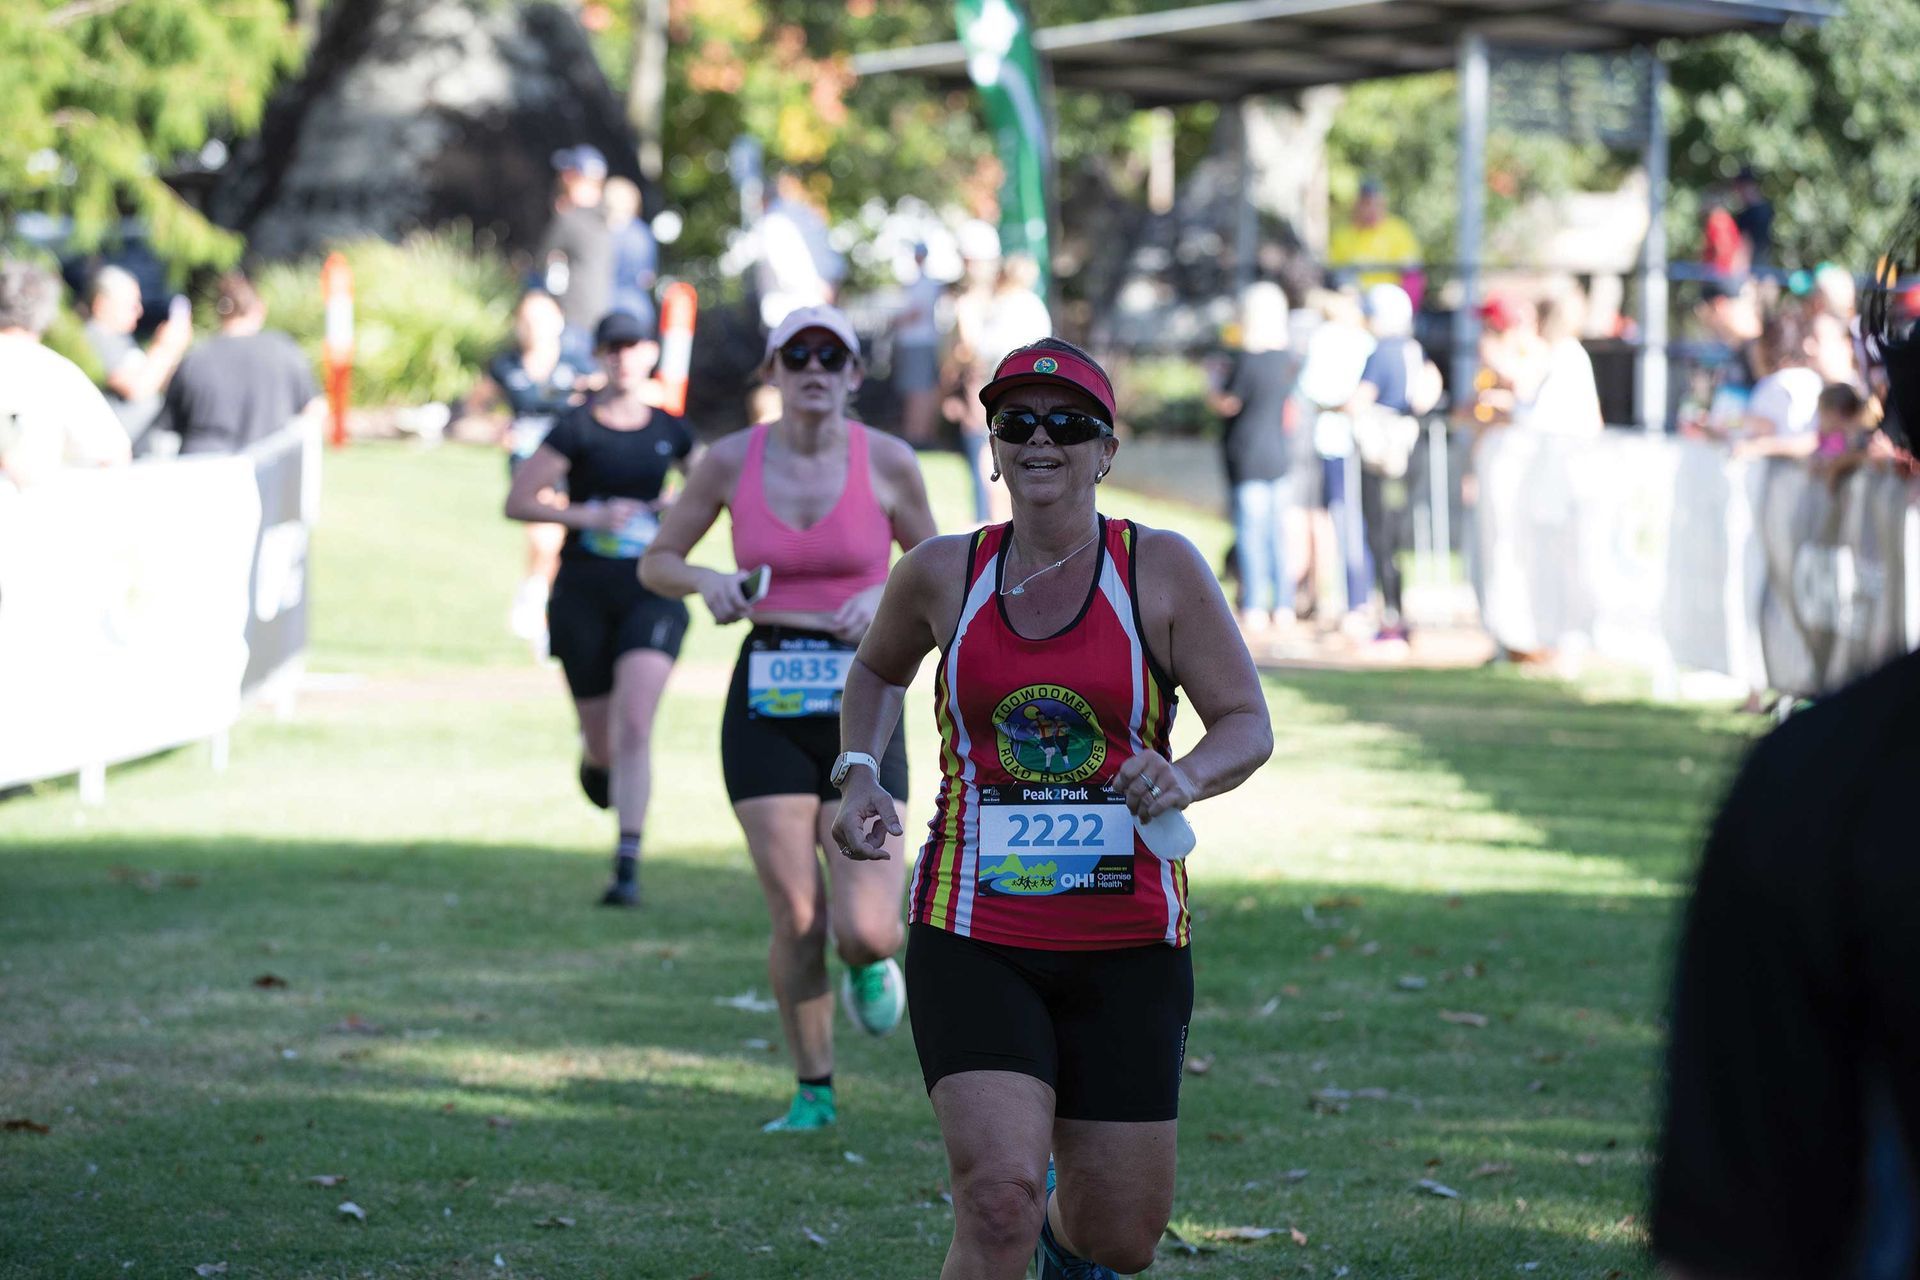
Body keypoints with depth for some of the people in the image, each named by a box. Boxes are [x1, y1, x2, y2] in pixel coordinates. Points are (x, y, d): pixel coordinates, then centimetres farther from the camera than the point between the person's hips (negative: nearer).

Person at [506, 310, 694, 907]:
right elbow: (517, 501, -6)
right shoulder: (577, 428, -4)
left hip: (651, 591, 1)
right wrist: (588, 516, -17)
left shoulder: (670, 431, 6)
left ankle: (627, 869, -18)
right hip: (584, 593, -1)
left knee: (634, 724, -17)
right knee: (602, 739, 6)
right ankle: (594, 761, 46)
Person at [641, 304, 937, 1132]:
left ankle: (872, 961, 30)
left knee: (863, 932, -9)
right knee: (796, 920, -3)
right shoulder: (732, 462, 0)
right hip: (766, 703, 1)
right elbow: (655, 563, 10)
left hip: (860, 703, -1)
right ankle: (814, 1091, 18)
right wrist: (706, 583, -11)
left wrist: (886, 596, -10)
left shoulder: (886, 462, -2)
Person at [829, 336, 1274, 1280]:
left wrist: (1186, 777, -24)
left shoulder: (1162, 570, -1)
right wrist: (859, 773, 7)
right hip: (972, 942, -1)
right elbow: (878, 670, 24)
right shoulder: (942, 574, 3)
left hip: (1127, 945, 1)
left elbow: (1249, 725, -3)